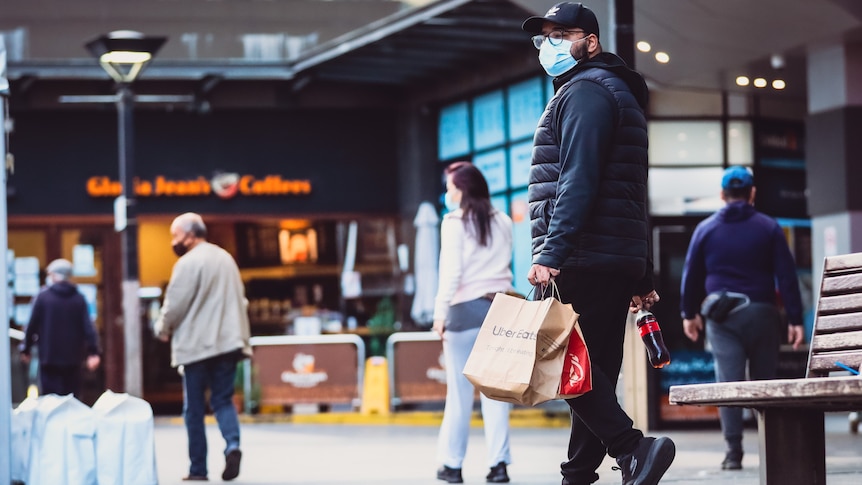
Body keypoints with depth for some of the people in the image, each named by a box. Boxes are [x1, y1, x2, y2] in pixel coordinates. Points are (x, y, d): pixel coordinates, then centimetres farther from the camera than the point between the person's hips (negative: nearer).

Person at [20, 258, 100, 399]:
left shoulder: (43, 296, -4)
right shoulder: (79, 298, 3)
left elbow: (32, 325, -1)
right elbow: (88, 326, -3)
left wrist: (26, 349, 10)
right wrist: (93, 352, -4)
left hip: (49, 357, -3)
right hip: (73, 358, 3)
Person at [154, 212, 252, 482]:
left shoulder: (188, 263, -11)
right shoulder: (226, 258, 14)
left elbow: (175, 305, -11)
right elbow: (240, 299, 18)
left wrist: (163, 329, 7)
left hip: (196, 346, -6)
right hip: (228, 342, 6)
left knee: (194, 409, 4)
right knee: (223, 400, 10)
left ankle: (198, 468, 5)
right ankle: (232, 444, -17)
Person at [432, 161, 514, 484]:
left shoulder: (455, 222, -4)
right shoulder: (503, 222, 10)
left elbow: (451, 272, -9)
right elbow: (505, 262, 13)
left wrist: (440, 312, -6)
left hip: (467, 307, -4)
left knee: (460, 390, 1)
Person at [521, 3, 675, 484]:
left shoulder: (585, 90, -6)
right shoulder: (618, 92, 26)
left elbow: (577, 180, -19)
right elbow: (631, 194, 25)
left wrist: (551, 254, -25)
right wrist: (642, 278, 24)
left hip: (584, 259, -10)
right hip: (621, 261, 10)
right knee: (595, 372, 8)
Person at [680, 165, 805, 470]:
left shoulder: (706, 229, 5)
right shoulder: (769, 228, 2)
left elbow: (691, 274, 9)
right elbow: (787, 275, -1)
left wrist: (689, 313, 20)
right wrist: (795, 319, 0)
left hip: (722, 316, 0)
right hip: (761, 313, 0)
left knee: (728, 382, -4)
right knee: (765, 382, 8)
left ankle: (733, 452, -11)